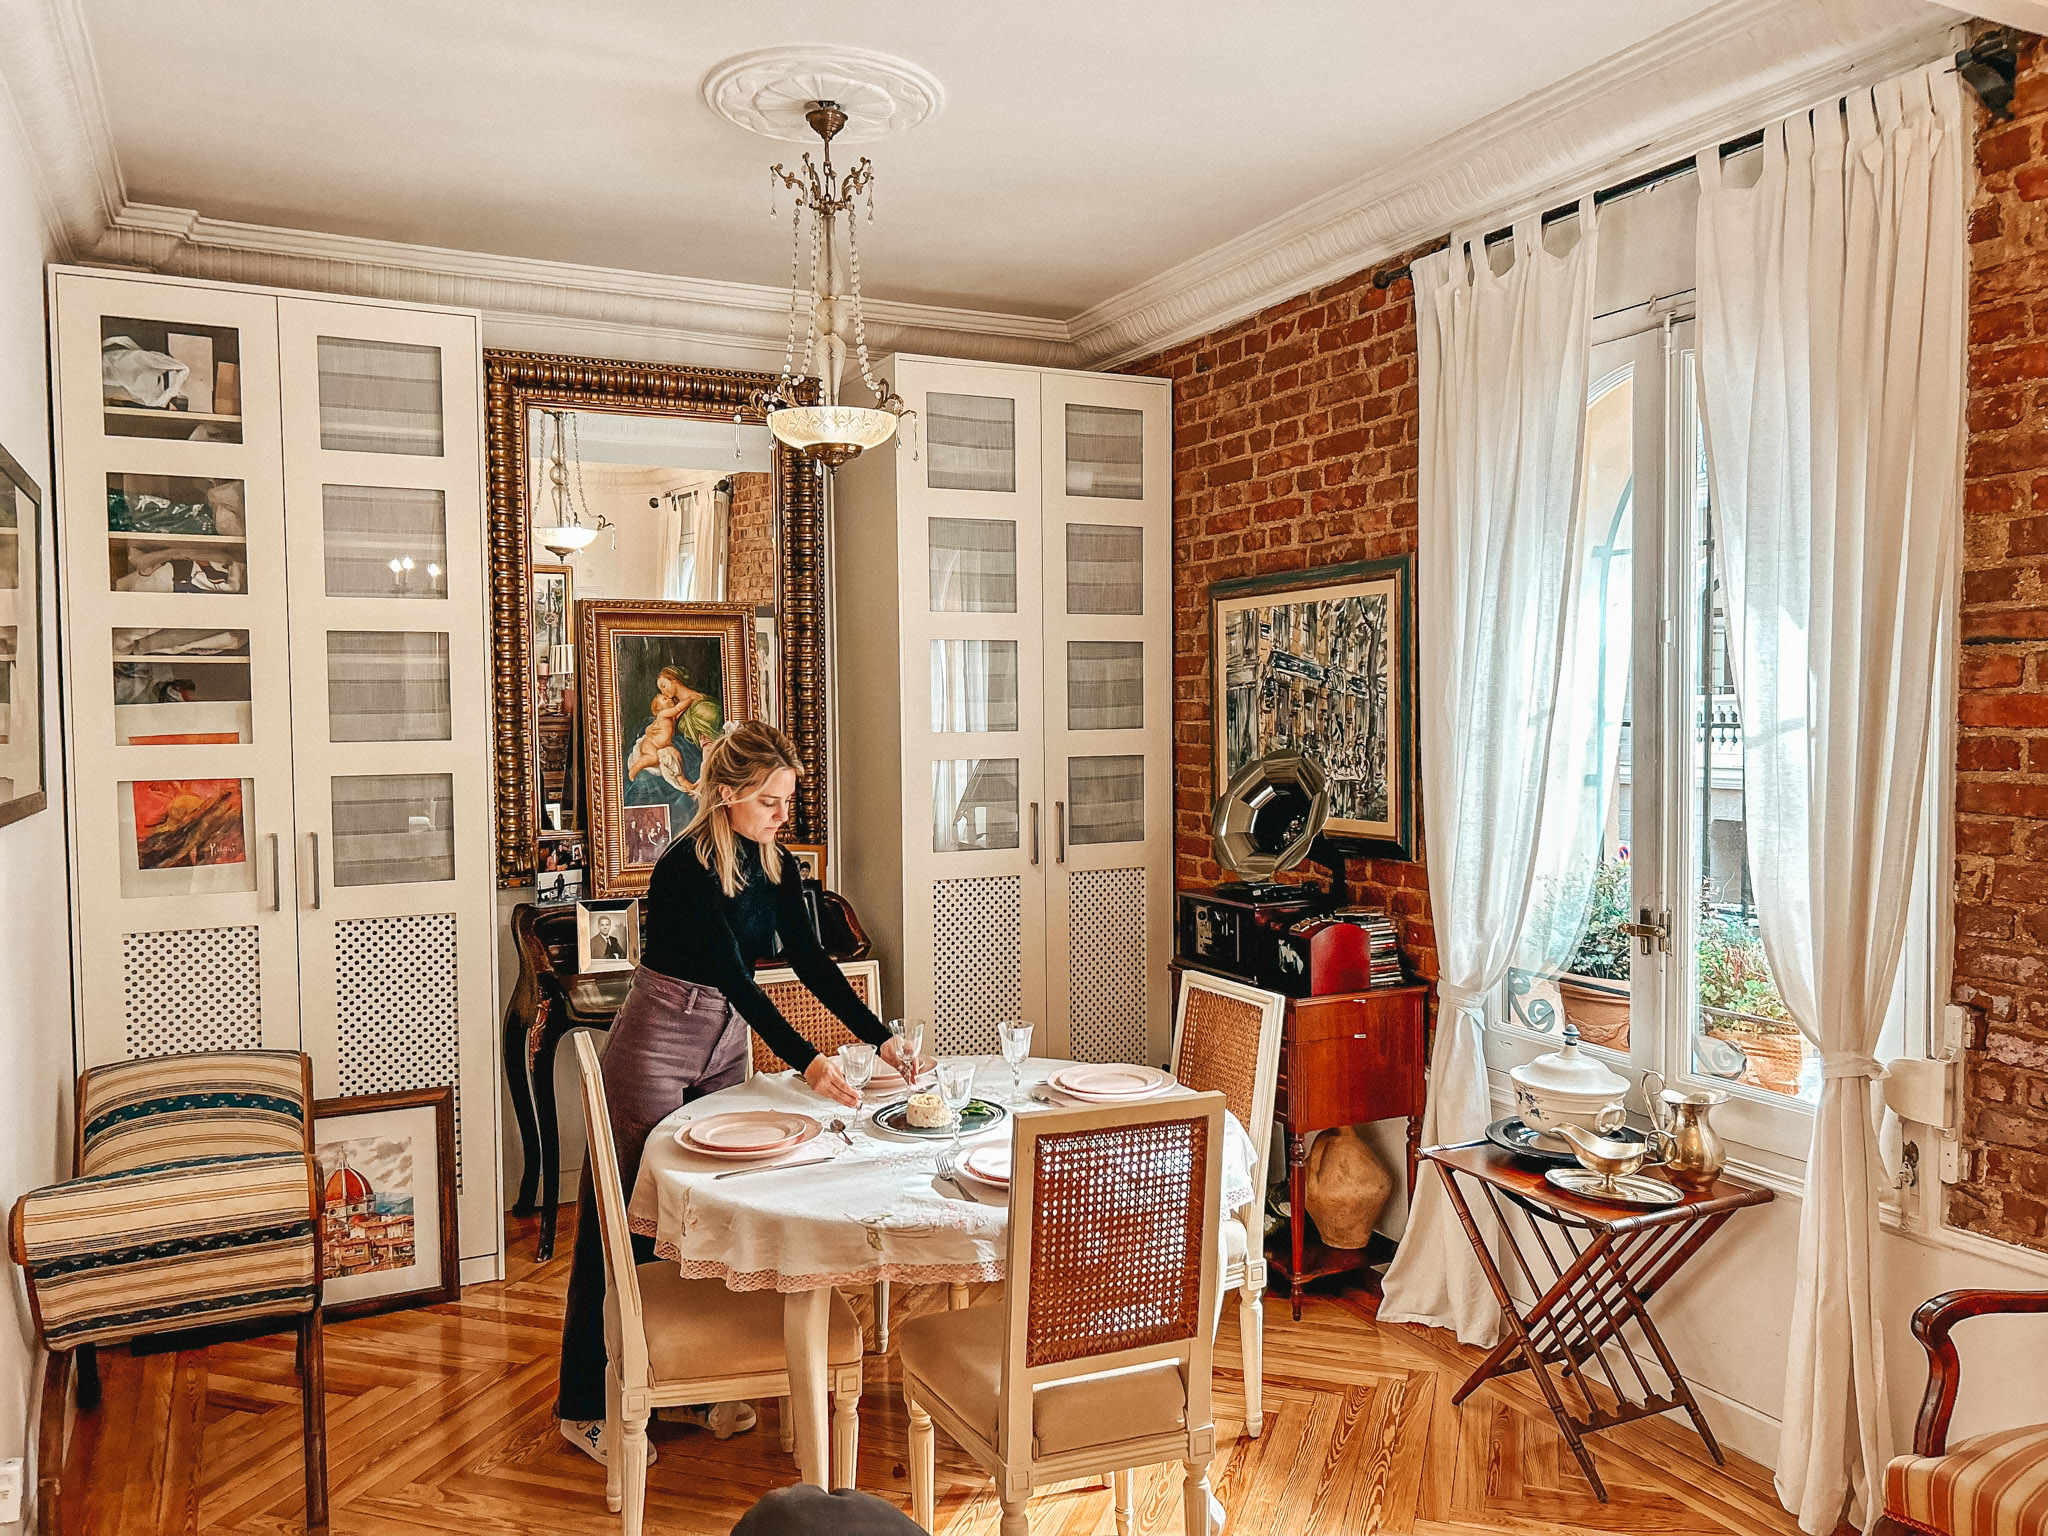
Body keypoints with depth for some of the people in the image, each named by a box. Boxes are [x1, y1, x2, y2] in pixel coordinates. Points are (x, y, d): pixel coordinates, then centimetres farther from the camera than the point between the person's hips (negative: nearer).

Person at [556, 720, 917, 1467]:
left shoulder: (774, 865, 0)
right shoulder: (686, 869, -23)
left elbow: (811, 962, 0)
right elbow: (733, 977, -29)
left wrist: (881, 1037, -10)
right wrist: (806, 1061, -37)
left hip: (727, 1043, 7)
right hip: (656, 1046, -7)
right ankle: (585, 1408, 15)